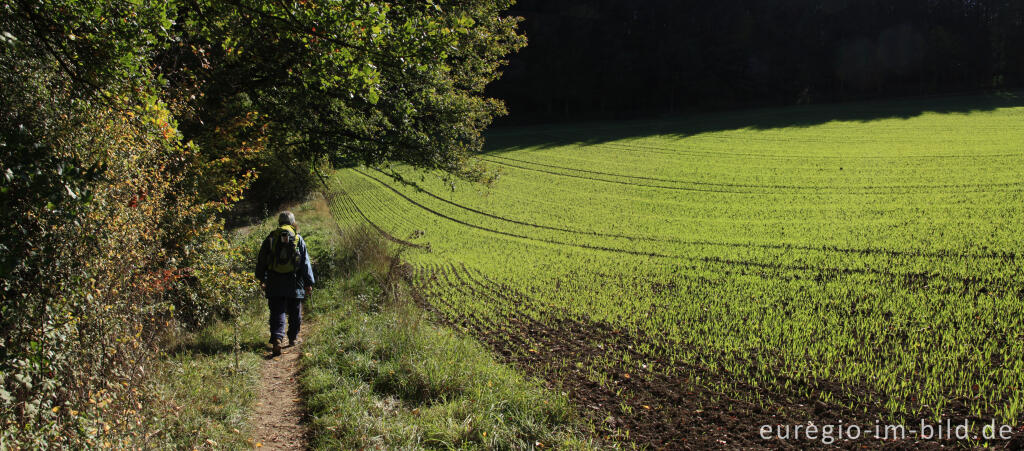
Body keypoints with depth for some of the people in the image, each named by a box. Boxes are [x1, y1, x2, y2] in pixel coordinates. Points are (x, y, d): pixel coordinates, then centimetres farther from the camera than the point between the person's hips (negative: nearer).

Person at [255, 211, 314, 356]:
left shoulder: (271, 238, 2)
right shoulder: (298, 239, -1)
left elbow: (261, 260, 6)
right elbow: (305, 263, 0)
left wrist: (262, 279, 17)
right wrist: (308, 283, 4)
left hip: (275, 284, 0)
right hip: (294, 284, 0)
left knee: (277, 314, 0)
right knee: (295, 313, 16)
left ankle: (277, 339, -18)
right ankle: (293, 338, 28)